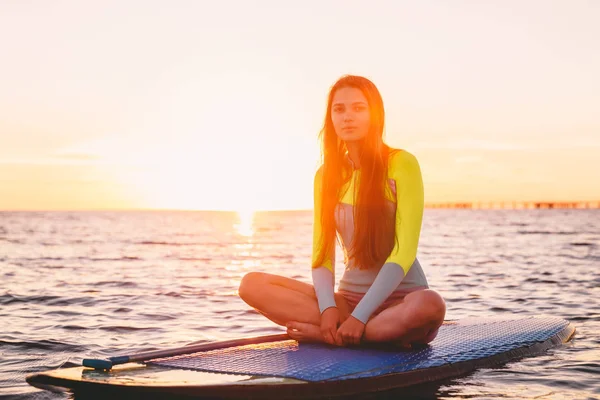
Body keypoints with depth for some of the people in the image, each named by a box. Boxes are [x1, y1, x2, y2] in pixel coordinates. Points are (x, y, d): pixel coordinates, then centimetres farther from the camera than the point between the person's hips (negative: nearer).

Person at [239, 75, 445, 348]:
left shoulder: (401, 164, -7)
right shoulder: (326, 175, 7)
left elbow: (404, 252, -15)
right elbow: (322, 254, 2)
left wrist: (360, 316, -22)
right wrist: (328, 308, -18)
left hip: (400, 299, -4)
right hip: (349, 297, 4)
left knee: (430, 306, -39)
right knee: (253, 284, -15)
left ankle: (320, 333, -19)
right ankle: (379, 334, -18)